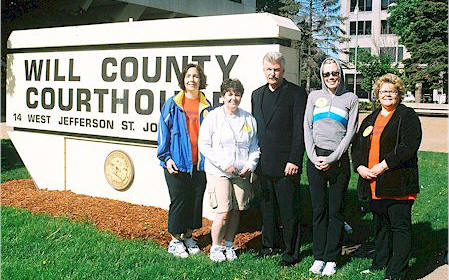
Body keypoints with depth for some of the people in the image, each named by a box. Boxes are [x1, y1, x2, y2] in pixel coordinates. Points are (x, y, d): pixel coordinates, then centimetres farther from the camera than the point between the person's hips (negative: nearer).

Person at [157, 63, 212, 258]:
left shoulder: (207, 106, 8)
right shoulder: (172, 105, 2)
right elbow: (163, 132, 2)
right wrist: (166, 157, -6)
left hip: (200, 164, 3)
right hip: (177, 163, -3)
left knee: (196, 200, 9)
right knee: (179, 200, 0)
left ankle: (188, 236, 26)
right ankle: (175, 240, 15)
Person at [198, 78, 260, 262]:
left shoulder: (249, 119, 9)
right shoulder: (213, 117, -2)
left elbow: (255, 146, 14)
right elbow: (204, 145, -5)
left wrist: (250, 164, -3)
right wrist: (225, 164, -12)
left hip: (242, 173, 4)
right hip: (218, 172, -3)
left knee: (236, 211, 7)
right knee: (223, 212, -9)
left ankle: (229, 245, 24)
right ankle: (215, 247, 10)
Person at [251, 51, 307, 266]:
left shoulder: (296, 93, -5)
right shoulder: (257, 94, 14)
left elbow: (299, 130, -9)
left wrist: (294, 160, -15)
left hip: (286, 165, -6)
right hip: (263, 164, 6)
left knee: (288, 211, 2)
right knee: (267, 208, 15)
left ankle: (291, 252, 14)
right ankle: (269, 245, 29)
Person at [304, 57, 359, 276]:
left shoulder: (351, 99, 5)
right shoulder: (314, 96, 11)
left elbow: (350, 133, -1)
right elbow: (307, 128, 7)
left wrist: (331, 159, -9)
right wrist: (314, 157, -5)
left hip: (339, 160, -1)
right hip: (315, 158, 2)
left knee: (336, 211, 4)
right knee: (318, 209, 6)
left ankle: (331, 258, 13)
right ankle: (319, 257, 15)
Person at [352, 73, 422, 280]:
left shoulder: (407, 116, -2)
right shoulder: (370, 119, 18)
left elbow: (409, 146, -14)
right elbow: (357, 146, 16)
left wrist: (383, 166, -18)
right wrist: (359, 167, -3)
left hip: (398, 184, -6)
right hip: (374, 183, 6)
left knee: (400, 226, -2)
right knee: (380, 225, 16)